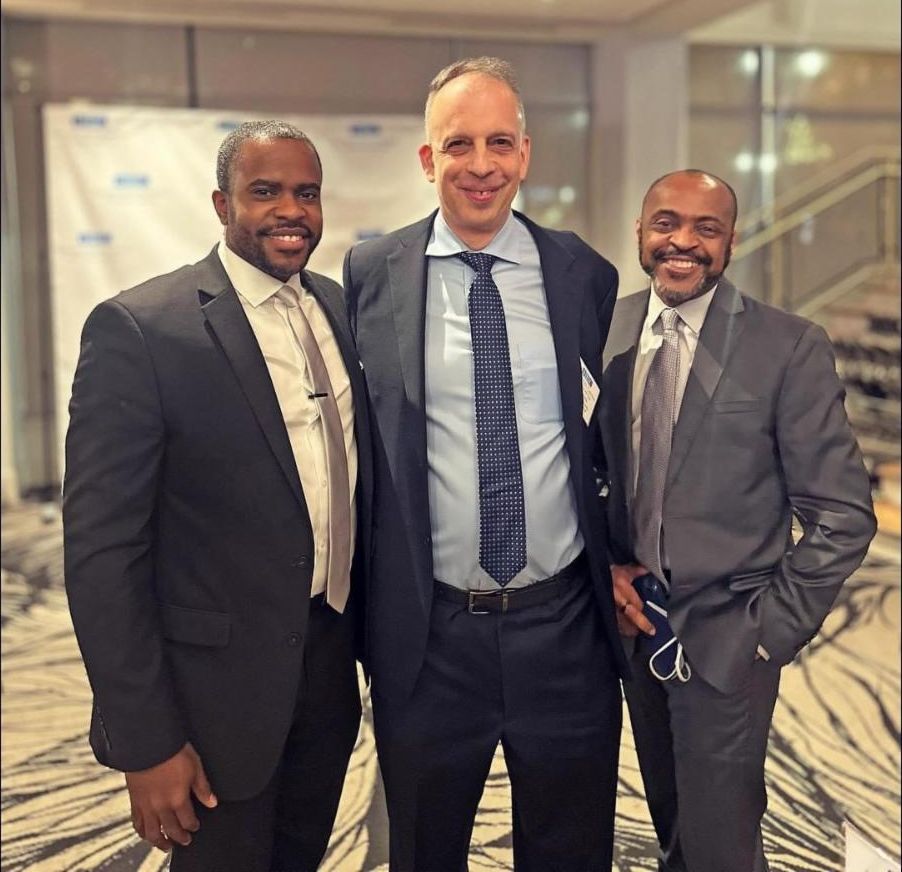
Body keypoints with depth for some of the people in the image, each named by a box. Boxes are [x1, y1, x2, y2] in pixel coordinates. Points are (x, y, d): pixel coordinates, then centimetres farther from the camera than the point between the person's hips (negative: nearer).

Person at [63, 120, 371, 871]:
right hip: (219, 685, -6)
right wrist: (145, 742, -16)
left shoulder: (340, 308, 4)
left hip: (331, 666, 6)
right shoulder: (138, 329, -16)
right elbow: (103, 551, -16)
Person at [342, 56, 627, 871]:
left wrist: (621, 548, 6)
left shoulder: (586, 273, 1)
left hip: (566, 625, 1)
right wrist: (362, 603, 1)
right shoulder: (369, 275, -3)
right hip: (426, 631, -1)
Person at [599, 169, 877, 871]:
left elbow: (842, 516, -11)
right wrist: (602, 565, -4)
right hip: (634, 625, 4)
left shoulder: (789, 347, -13)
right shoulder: (606, 331, -1)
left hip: (726, 638, -4)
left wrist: (771, 631, -12)